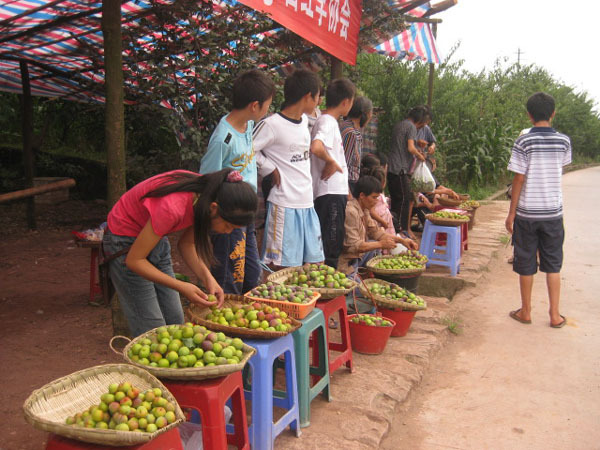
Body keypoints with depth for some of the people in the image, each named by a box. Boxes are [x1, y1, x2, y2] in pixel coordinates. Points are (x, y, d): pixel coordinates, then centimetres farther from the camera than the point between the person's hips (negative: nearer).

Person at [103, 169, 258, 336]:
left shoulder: (205, 196, -15)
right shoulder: (172, 208, -37)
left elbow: (186, 243, 0)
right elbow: (134, 260, -25)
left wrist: (207, 277, -14)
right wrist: (181, 287, -28)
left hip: (157, 239, 7)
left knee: (175, 322, 8)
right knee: (153, 330, -7)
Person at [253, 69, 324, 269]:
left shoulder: (304, 120, 12)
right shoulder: (272, 124, -13)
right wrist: (271, 169, -10)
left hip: (307, 204, 8)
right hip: (284, 205, -8)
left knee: (316, 263, 14)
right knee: (280, 267, -1)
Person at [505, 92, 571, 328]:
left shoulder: (524, 141, -11)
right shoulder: (564, 141, -1)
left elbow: (519, 179, -11)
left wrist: (511, 213, -5)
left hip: (527, 213, -2)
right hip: (553, 211, 3)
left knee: (526, 264, 9)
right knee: (553, 264, 12)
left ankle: (525, 312, 20)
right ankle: (555, 315, 16)